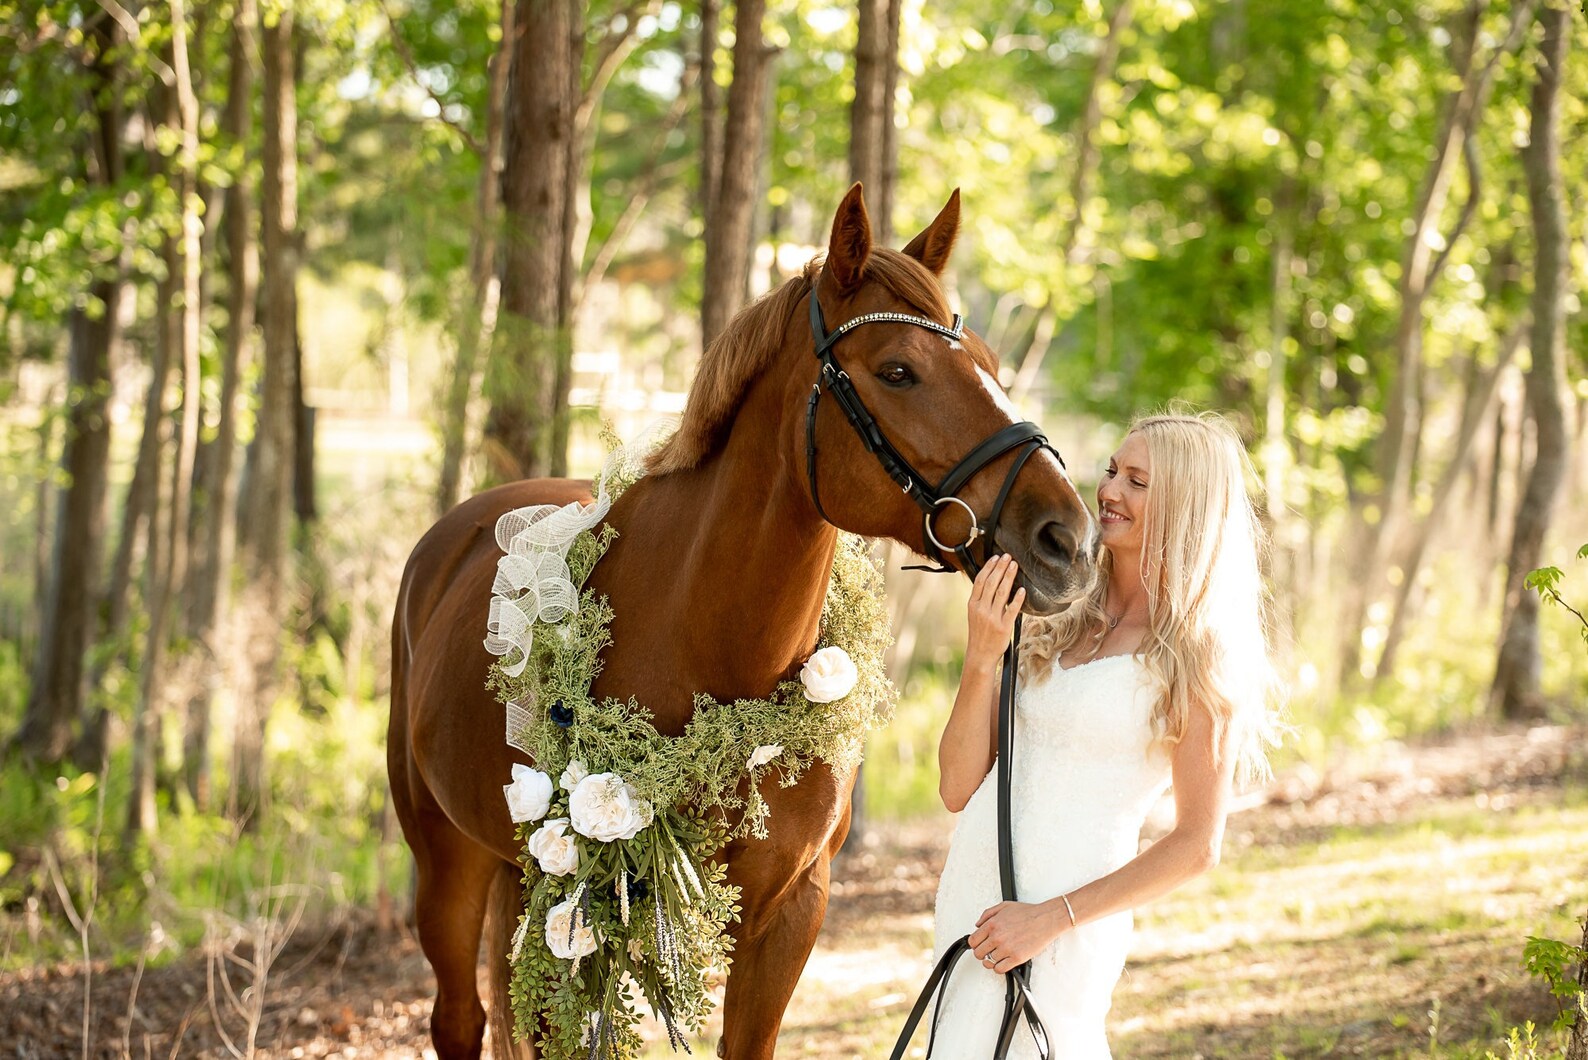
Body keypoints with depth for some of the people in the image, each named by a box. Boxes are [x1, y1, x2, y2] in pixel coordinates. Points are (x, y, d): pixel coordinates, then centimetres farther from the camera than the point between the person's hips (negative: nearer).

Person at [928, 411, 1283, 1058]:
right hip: (970, 900, 6)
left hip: (1055, 931, -6)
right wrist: (982, 657, -7)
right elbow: (958, 788, 6)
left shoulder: (1196, 656, -7)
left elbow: (1197, 845, -9)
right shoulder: (1065, 622, 9)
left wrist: (1051, 917, -14)